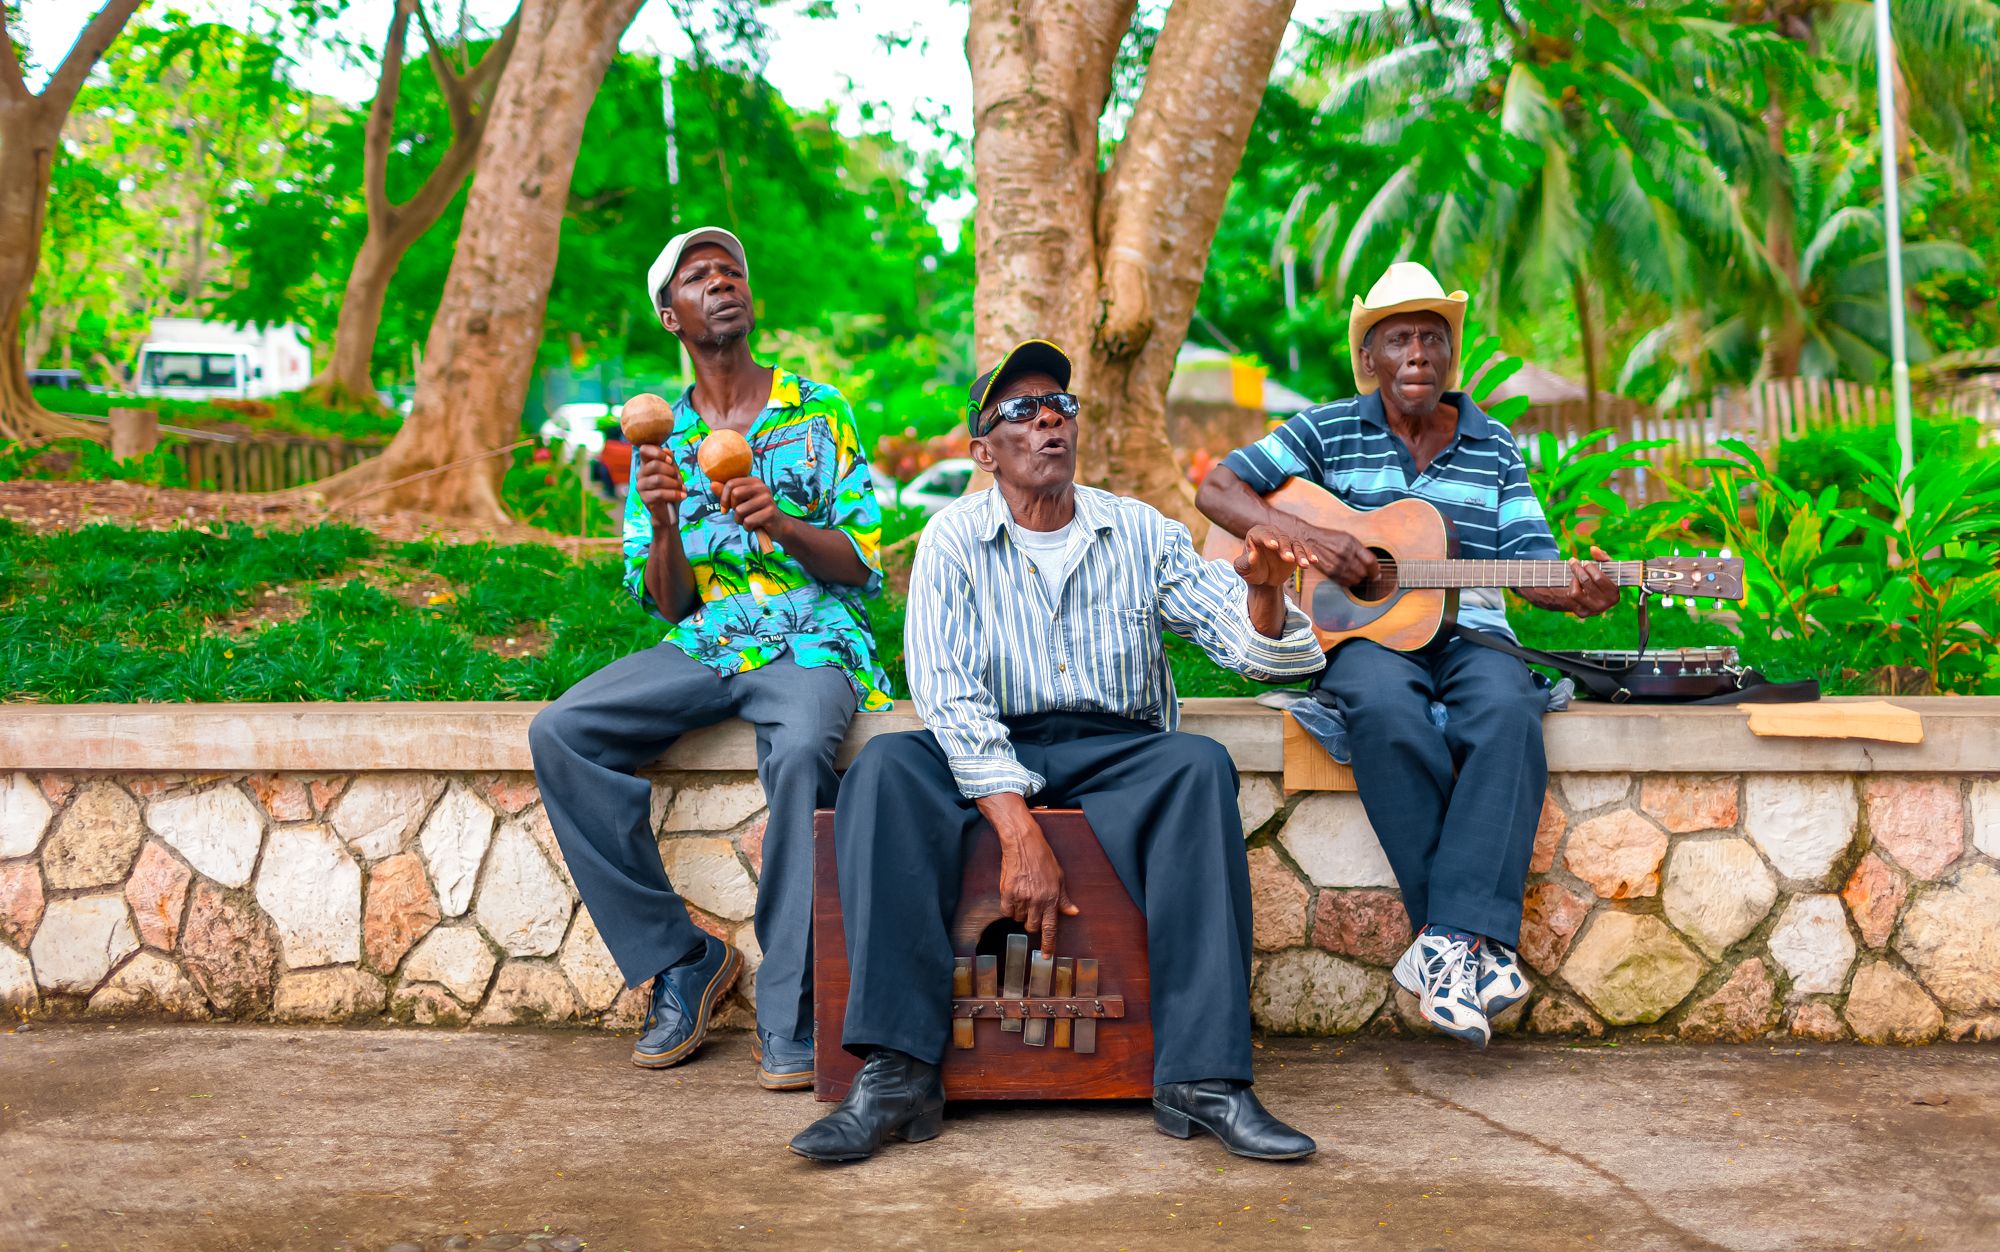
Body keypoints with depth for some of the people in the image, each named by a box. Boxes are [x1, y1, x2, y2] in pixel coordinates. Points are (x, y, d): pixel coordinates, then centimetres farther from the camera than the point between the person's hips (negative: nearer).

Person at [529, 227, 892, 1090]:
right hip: (705, 646, 4)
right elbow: (667, 604, 8)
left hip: (812, 644, -3)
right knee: (558, 735, -21)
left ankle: (790, 1012, -27)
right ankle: (679, 960, -12)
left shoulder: (819, 412, 5)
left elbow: (862, 565, 0)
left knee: (800, 753, -38)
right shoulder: (661, 440, 12)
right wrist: (664, 523, -12)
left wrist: (781, 523, -19)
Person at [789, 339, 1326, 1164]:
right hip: (989, 757, -1)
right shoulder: (954, 539, 2)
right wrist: (1019, 831, -24)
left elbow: (1252, 647, 4)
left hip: (1119, 752, 1)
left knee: (1199, 766, -32)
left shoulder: (1139, 532, 8)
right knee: (885, 769, -31)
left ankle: (1203, 1077, -34)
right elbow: (948, 695, -11)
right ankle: (897, 1075, -34)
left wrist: (1261, 591, -22)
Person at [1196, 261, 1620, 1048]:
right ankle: (1475, 945, -29)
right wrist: (1307, 538, -13)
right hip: (1362, 634, -2)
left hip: (1467, 634, 2)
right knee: (1387, 712, -37)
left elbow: (1528, 559, 8)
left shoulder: (1494, 451, 14)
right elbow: (1217, 489, 2)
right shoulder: (1328, 432, 8)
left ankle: (1446, 941, -37)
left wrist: (1575, 592, -16)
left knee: (1508, 711, -34)